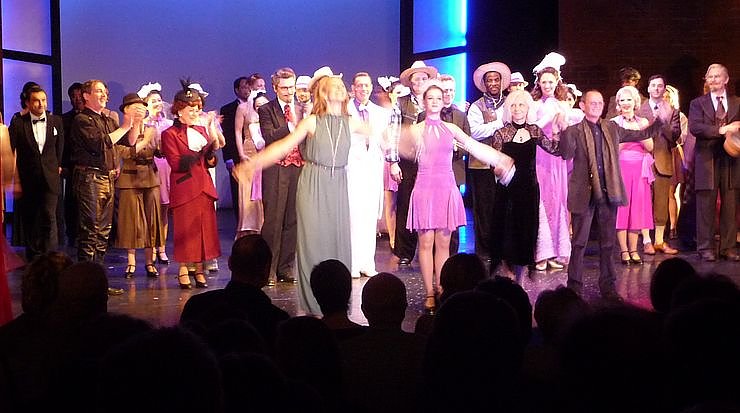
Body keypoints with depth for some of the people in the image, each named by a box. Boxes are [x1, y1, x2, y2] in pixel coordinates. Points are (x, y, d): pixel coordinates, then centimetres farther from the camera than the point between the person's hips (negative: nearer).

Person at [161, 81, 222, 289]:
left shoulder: (202, 131, 17)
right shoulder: (170, 134, -2)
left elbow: (211, 163, 13)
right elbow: (176, 164, -13)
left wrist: (213, 148, -8)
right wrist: (203, 150, -17)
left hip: (204, 187, 5)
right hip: (183, 189, -5)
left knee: (205, 229, 3)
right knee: (185, 230, -4)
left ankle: (199, 270, 11)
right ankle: (183, 271, 6)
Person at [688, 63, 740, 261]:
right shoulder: (698, 103, 7)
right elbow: (694, 127, -9)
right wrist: (720, 130, -17)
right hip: (707, 160, -2)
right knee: (706, 206, -1)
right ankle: (706, 248, 6)